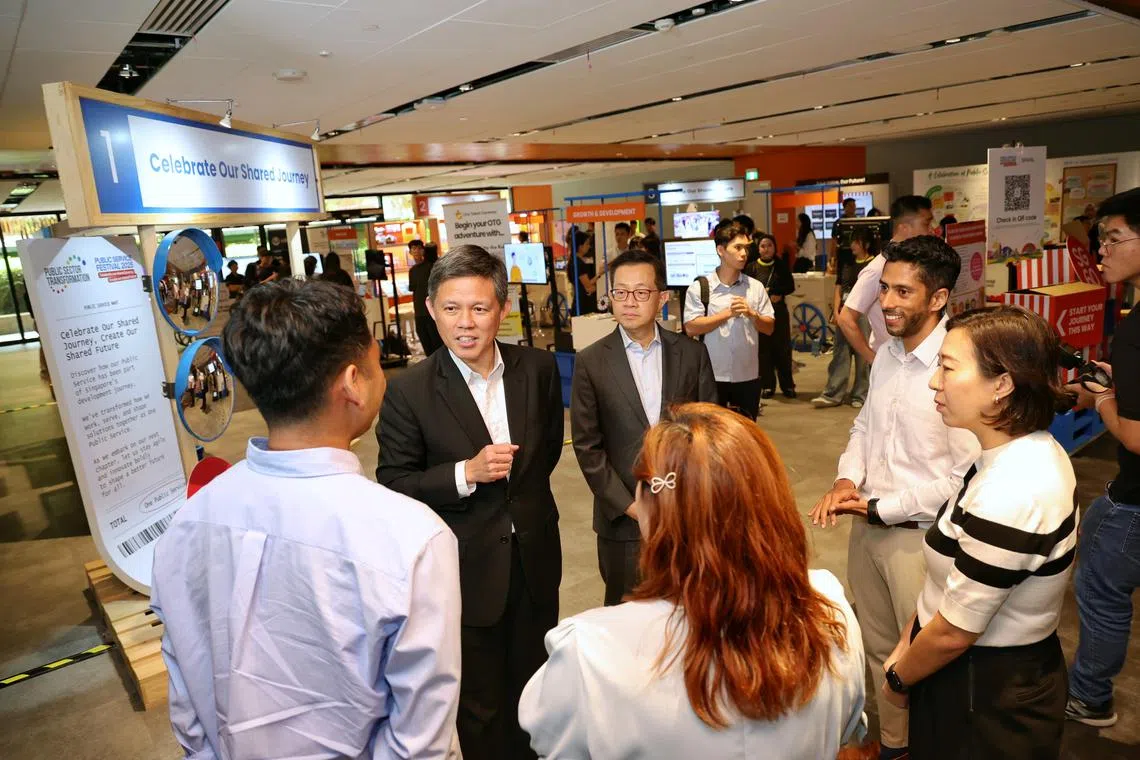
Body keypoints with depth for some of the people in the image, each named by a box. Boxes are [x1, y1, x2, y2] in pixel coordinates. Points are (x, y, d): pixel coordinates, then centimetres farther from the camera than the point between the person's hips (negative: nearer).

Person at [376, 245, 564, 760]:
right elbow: (393, 483, -12)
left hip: (535, 557, 4)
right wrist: (466, 473, -24)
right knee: (481, 706, 17)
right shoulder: (409, 391, -17)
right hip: (468, 568, -3)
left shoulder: (539, 369, -6)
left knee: (535, 688, 25)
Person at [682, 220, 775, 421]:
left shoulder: (755, 287, 3)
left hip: (748, 376, 3)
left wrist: (751, 314, -14)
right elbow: (690, 328, -13)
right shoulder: (699, 287, -6)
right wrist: (727, 313, -16)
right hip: (712, 376, -3)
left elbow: (769, 328, 6)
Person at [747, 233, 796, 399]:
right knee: (763, 349, 1)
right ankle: (767, 386, 10)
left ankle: (787, 385, 11)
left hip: (779, 311, 1)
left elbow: (790, 286, 1)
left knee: (783, 348, 2)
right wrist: (763, 295, -15)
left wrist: (770, 291, -11)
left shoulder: (781, 266, 8)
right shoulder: (752, 267, 4)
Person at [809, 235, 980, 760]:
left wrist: (879, 508, -17)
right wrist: (848, 480, -5)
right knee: (878, 648, 23)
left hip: (920, 535, -7)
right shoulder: (887, 354, 3)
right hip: (868, 524, 7)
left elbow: (963, 478, -22)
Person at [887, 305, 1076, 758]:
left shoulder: (1009, 498, -33)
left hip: (985, 700, -8)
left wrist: (898, 678, -6)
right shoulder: (1031, 451, -3)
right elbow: (951, 575, 4)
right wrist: (906, 642, 6)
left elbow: (953, 633, -23)